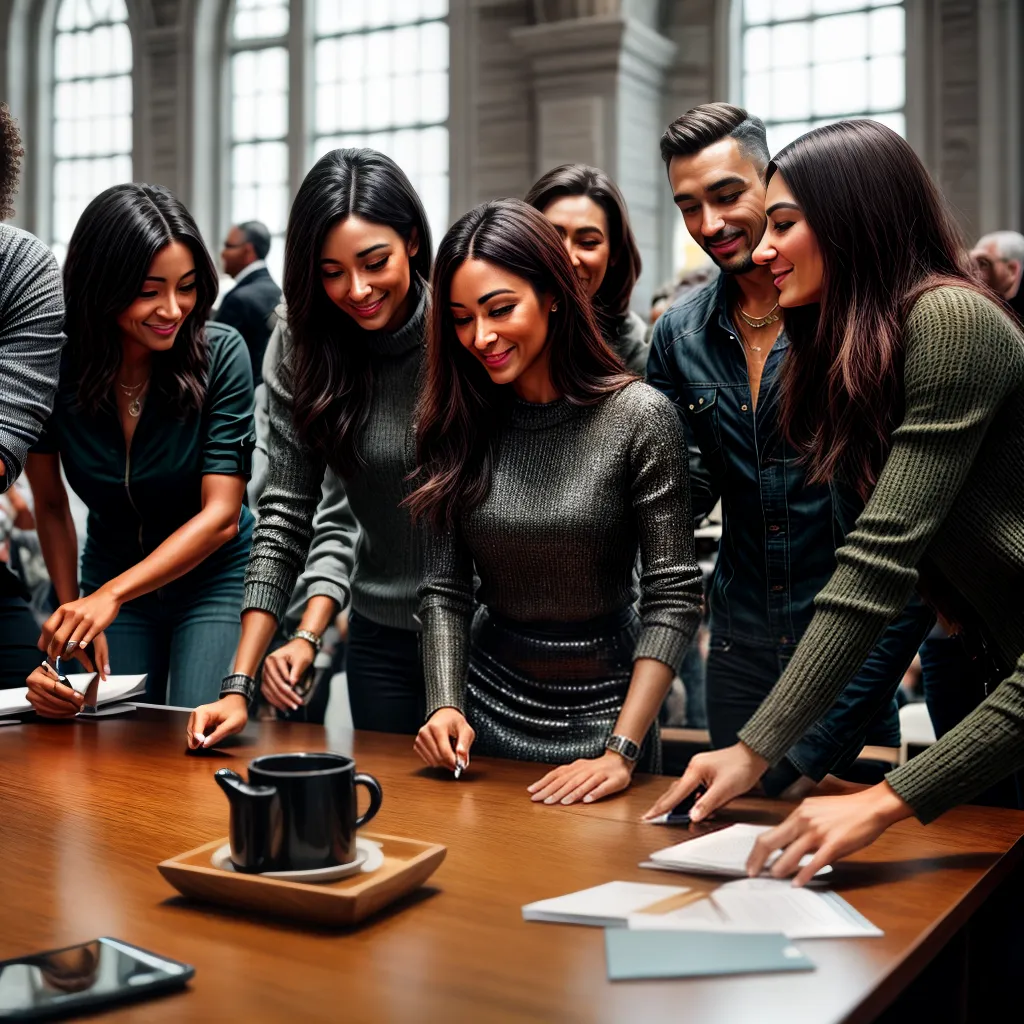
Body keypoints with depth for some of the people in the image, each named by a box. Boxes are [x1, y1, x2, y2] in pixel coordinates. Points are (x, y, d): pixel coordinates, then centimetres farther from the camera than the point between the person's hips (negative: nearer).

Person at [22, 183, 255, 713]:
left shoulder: (221, 355, -22)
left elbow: (221, 515, -24)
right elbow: (50, 505, -4)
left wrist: (110, 595, -34)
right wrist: (72, 614, -14)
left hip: (215, 576, -2)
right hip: (111, 578, 2)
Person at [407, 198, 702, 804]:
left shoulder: (639, 416, -15)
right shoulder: (456, 423, -4)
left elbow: (675, 595, -16)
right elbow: (444, 589, -1)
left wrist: (622, 751, -22)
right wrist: (445, 704, -16)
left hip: (606, 707, -3)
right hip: (489, 700, 3)